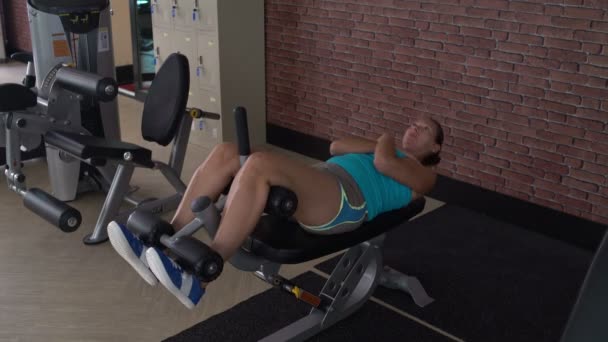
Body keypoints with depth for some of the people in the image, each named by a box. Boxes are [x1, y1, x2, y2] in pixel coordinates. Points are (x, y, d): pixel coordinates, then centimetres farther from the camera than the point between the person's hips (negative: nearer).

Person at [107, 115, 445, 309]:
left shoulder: (422, 175, 17)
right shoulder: (386, 150, 41)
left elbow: (383, 162, -6)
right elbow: (337, 147, 25)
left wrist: (387, 142, 14)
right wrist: (381, 144, 20)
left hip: (344, 203, -8)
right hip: (308, 193, 8)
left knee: (259, 164, -35)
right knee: (225, 153, -12)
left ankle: (197, 279, -38)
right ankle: (164, 246, -19)